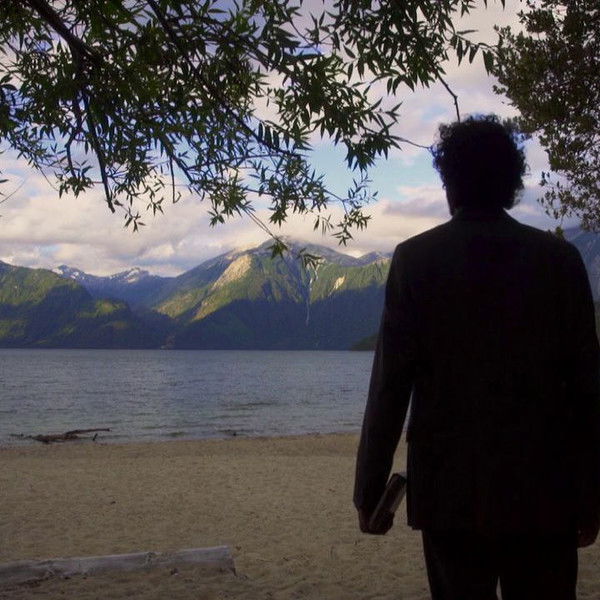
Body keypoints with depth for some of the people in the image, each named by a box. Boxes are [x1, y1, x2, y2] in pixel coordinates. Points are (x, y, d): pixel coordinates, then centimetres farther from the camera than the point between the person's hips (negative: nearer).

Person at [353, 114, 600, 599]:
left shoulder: (417, 259, -4)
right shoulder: (561, 259, 0)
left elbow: (391, 383, -6)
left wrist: (369, 489, 2)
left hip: (452, 489, -1)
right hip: (544, 490, 2)